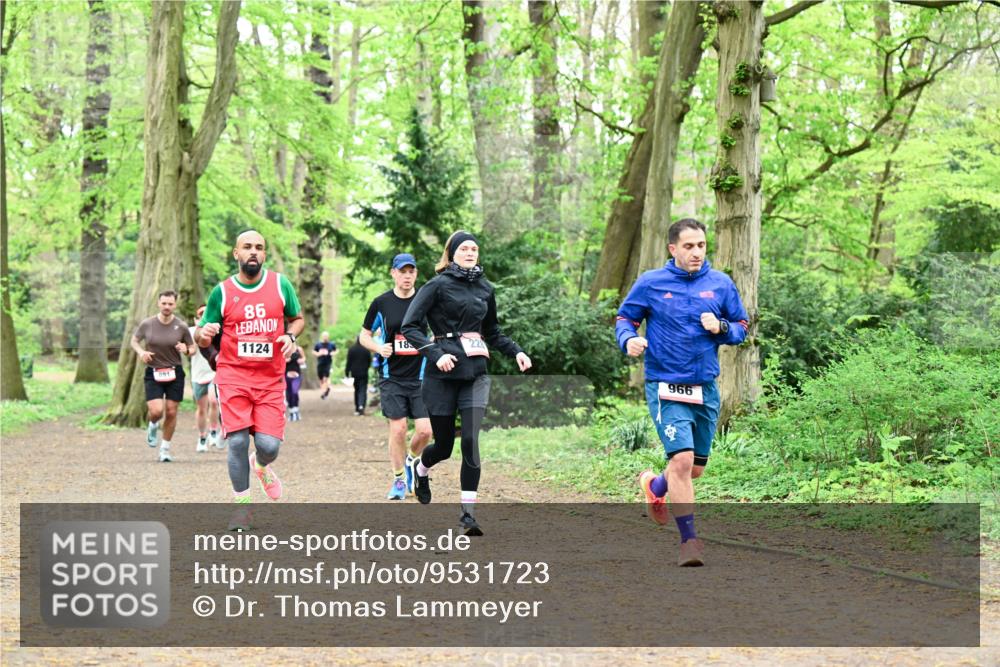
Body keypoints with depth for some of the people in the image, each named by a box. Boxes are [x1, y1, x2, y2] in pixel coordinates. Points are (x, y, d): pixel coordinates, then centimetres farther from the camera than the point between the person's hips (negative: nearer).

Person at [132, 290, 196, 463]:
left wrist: (186, 350, -17)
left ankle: (165, 448, 20)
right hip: (153, 373, -1)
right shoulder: (147, 324, -4)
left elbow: (193, 348, 6)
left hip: (175, 373, 1)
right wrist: (141, 352, -8)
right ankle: (153, 426, 23)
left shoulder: (181, 326, -4)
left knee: (171, 412, 2)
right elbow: (134, 340, 12)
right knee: (156, 411, -14)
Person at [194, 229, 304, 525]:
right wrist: (204, 334, -16)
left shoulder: (281, 285, 4)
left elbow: (297, 318, 18)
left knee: (269, 445, -7)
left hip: (271, 379, 1)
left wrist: (290, 336, -4)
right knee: (238, 441, -9)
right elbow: (202, 338, 8)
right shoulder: (222, 292, 2)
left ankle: (261, 466, 31)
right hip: (233, 376, -1)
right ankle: (241, 504, 7)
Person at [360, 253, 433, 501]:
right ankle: (398, 480, 11)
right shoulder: (381, 303, 0)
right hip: (392, 377, -1)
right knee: (398, 429, -7)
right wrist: (379, 348, -9)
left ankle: (410, 461, 25)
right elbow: (364, 335, 10)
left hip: (421, 376, 1)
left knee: (425, 430, -7)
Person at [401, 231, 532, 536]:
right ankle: (420, 468, 43)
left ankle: (468, 512, -9)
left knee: (471, 440, -12)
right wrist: (435, 354, -21)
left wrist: (516, 351, 9)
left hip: (475, 374, 3)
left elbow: (492, 332, 25)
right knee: (444, 445, 6)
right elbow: (410, 327, -8)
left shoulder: (484, 289, 12)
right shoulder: (438, 285, -4)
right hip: (442, 374, -3)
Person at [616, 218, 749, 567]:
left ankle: (655, 486, 47)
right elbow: (624, 319, 7)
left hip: (706, 388, 4)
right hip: (665, 386, -4)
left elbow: (741, 328, 12)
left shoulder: (721, 284, 4)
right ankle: (689, 539, -9)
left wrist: (721, 327, -10)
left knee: (696, 468, 14)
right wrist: (629, 339, -15)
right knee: (682, 460, -18)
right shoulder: (650, 283, -3)